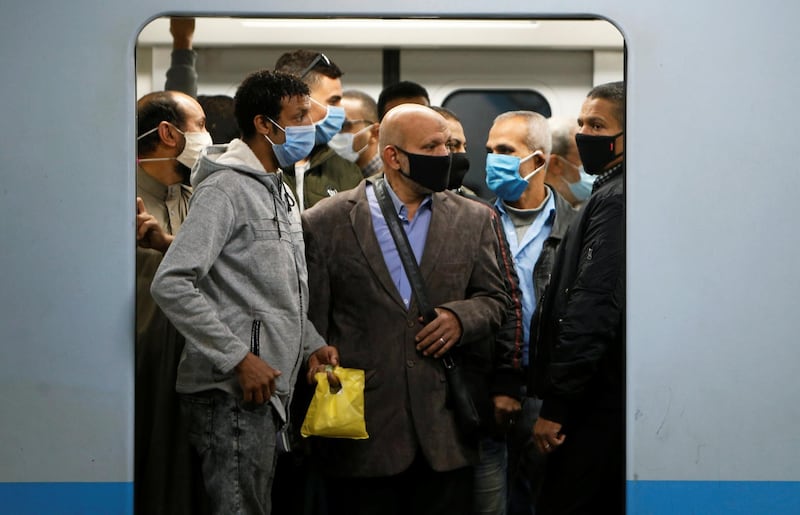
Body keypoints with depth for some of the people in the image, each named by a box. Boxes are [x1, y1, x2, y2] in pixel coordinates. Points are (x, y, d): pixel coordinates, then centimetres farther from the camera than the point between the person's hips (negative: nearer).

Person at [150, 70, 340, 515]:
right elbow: (171, 285, -21)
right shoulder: (226, 189, -12)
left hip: (268, 390, 10)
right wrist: (238, 357, -21)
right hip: (233, 393, -10)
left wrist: (311, 343, 8)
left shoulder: (280, 192, 19)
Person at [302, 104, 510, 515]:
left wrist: (461, 318, -9)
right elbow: (311, 319, 1)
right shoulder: (327, 223, 1)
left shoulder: (473, 221, 10)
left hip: (445, 431, 2)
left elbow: (495, 299, 14)